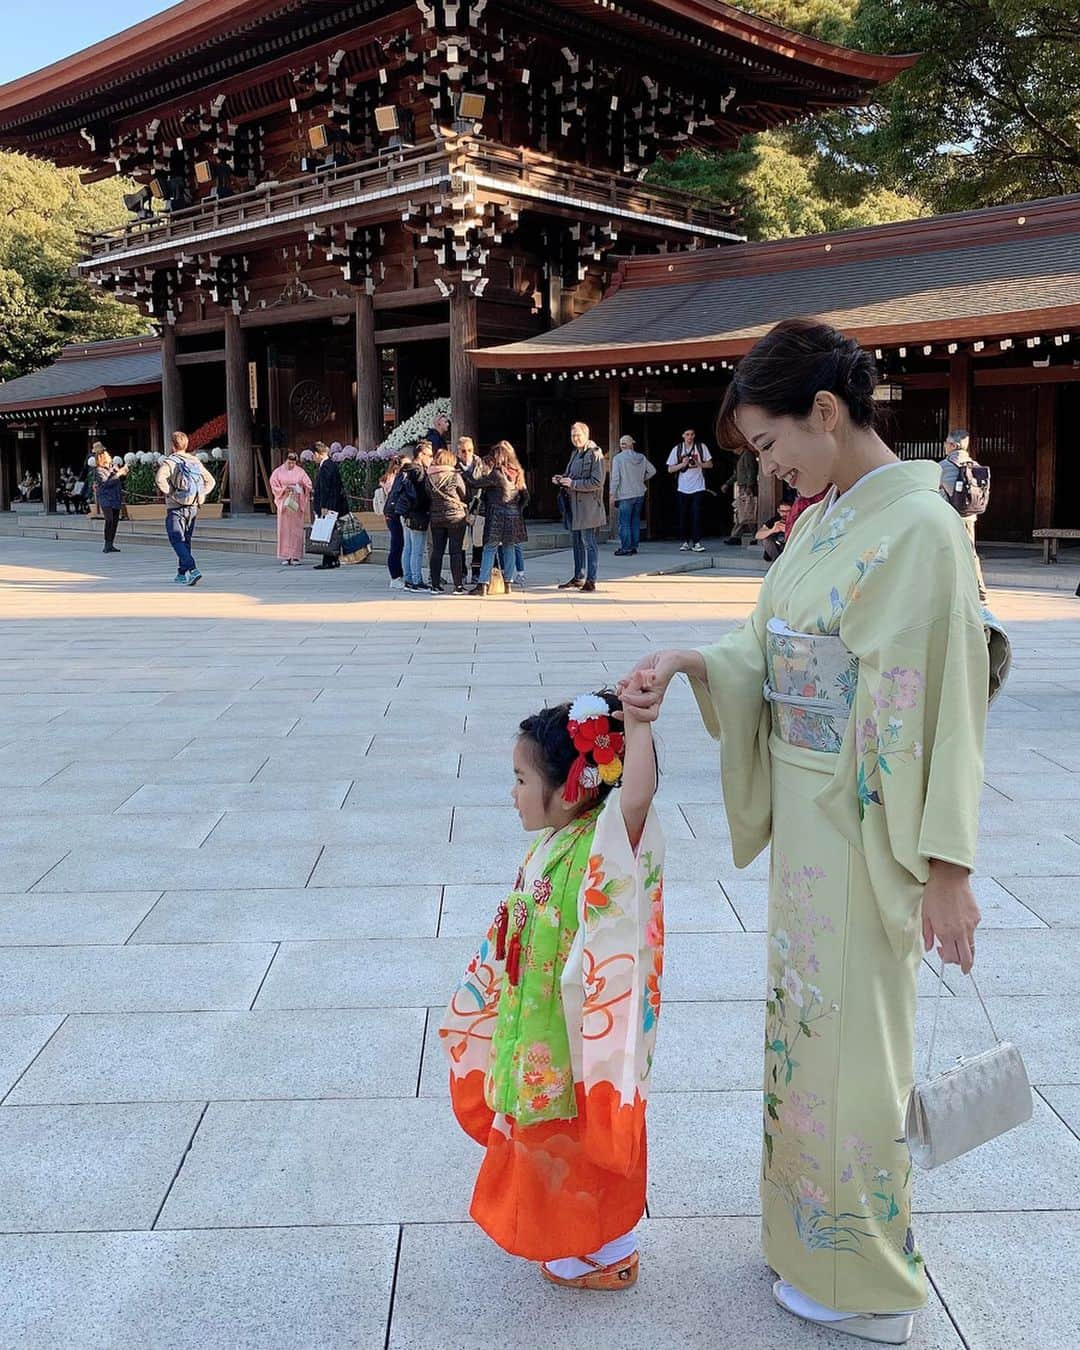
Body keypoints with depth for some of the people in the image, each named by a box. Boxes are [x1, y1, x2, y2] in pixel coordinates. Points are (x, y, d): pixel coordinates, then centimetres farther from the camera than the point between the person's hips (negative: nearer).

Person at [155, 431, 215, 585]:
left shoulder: (169, 461, -8)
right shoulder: (195, 461, 10)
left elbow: (160, 478, -27)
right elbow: (210, 481, 13)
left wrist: (170, 493, -15)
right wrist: (200, 495, 7)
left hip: (176, 508, -6)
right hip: (193, 508, 6)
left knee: (177, 540, -5)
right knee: (185, 540, 15)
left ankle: (193, 570, -22)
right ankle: (182, 574, 20)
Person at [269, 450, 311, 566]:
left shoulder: (300, 472, 5)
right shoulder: (278, 472, 4)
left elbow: (309, 486, 4)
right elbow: (274, 487, 3)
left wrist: (300, 488, -16)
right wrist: (284, 489, -14)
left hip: (297, 504, 0)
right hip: (284, 503, 0)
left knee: (297, 529, -1)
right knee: (284, 529, -2)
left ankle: (296, 556, 2)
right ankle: (286, 557, 2)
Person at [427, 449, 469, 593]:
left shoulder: (430, 477, 0)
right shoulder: (455, 476, -10)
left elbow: (428, 495, 8)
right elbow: (465, 496, 0)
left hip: (436, 518, 4)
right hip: (456, 517, -4)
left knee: (436, 552, 9)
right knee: (456, 552, 1)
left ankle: (435, 585, 11)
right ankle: (458, 586, 1)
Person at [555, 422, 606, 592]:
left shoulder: (595, 454, -11)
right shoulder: (575, 454, 17)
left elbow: (597, 482, -18)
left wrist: (573, 483, -19)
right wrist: (561, 480, 8)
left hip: (588, 506, -9)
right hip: (574, 505, 9)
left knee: (589, 543, -5)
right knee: (577, 543, 15)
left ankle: (591, 581, -1)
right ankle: (578, 578, 24)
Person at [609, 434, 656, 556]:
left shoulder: (618, 458, -8)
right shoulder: (641, 457, 5)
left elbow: (615, 478, -11)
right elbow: (652, 470, 11)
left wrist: (612, 495, -8)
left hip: (625, 496, -5)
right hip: (639, 494, 5)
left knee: (624, 523, -2)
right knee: (635, 521, 13)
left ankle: (625, 548, -3)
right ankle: (634, 546, 16)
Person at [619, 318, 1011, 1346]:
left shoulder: (918, 527, -20)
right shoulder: (821, 519, 6)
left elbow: (938, 703, -21)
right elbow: (772, 652, 10)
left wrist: (946, 868, -19)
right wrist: (687, 663, -7)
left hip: (867, 826, -8)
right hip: (805, 810, 8)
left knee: (851, 1036, 6)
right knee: (809, 1018, 20)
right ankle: (814, 1228, 42)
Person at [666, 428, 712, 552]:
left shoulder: (701, 447, 2)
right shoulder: (677, 449, 4)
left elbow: (710, 464, 6)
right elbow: (670, 469, 4)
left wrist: (700, 464, -14)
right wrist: (682, 464, -13)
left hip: (698, 488, -1)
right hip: (683, 489, 1)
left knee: (697, 515, -8)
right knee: (683, 516, 4)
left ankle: (696, 542, -5)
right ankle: (685, 541, 13)